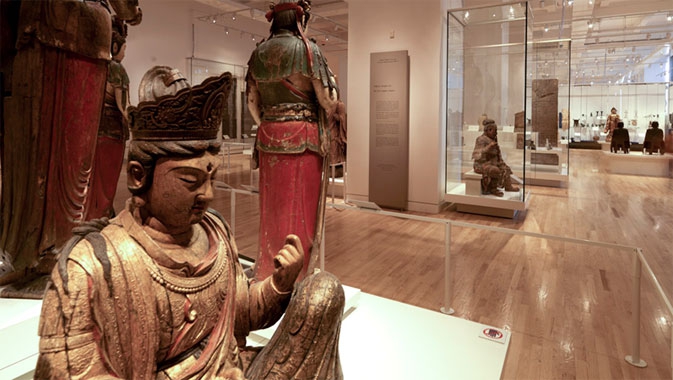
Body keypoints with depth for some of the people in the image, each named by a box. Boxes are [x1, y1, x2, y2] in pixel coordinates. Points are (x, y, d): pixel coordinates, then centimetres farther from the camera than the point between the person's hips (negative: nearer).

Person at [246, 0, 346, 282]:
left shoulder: (258, 54, 9)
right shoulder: (307, 49, -5)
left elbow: (252, 104, 11)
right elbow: (328, 100, -9)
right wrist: (333, 84, 11)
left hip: (269, 140, 5)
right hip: (303, 137, -5)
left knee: (273, 207, 14)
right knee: (301, 208, 4)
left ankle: (267, 272, 27)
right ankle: (296, 278, 14)